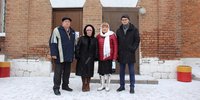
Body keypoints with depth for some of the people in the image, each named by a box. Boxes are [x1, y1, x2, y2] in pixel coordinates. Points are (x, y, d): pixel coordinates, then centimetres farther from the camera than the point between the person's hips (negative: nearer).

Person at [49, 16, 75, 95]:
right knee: (58, 72, 1)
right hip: (60, 56, -6)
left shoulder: (72, 32, 14)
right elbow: (52, 42, -9)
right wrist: (53, 53, -15)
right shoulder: (57, 30, -5)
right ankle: (56, 87, 12)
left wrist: (73, 54, 18)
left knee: (67, 72, 14)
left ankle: (65, 85, 28)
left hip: (69, 56, 6)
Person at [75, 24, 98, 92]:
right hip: (82, 58, 0)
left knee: (89, 72, 4)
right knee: (83, 71, 3)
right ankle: (84, 85, 17)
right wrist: (77, 56, -7)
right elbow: (77, 47, 0)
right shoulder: (82, 38, 3)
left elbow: (96, 49, 4)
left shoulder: (95, 40, 6)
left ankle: (87, 85, 18)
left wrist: (96, 57, -4)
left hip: (90, 58, 1)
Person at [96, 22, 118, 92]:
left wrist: (114, 57, -8)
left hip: (109, 57, -3)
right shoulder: (98, 36, 6)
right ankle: (102, 85, 23)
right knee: (101, 71, 8)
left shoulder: (112, 35, -3)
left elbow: (115, 46, -4)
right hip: (101, 57, 3)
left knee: (108, 71, 6)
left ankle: (108, 86, 21)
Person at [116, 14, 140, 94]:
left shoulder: (134, 29, 0)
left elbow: (137, 40, -2)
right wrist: (117, 51, 2)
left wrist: (133, 49, -12)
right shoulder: (119, 30, 9)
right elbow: (117, 42, 11)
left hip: (130, 54, -3)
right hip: (121, 54, 3)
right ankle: (122, 86, 23)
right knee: (121, 71, 11)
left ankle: (132, 87, 14)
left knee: (131, 71, 4)